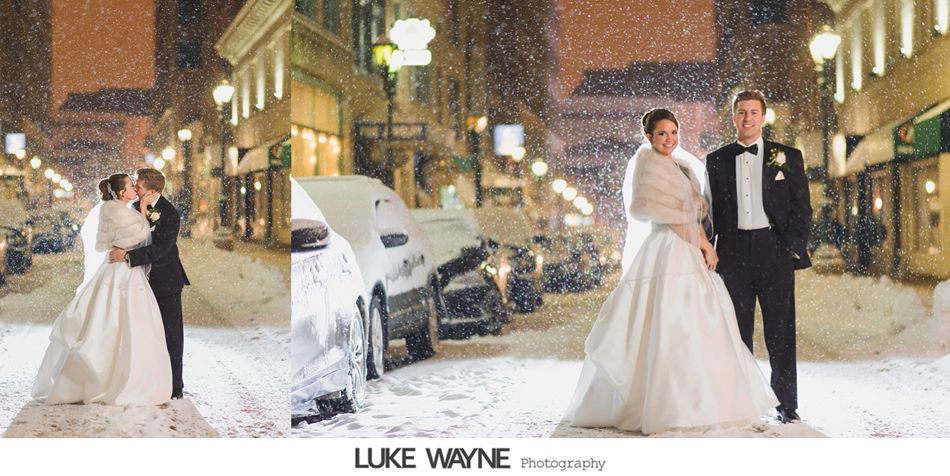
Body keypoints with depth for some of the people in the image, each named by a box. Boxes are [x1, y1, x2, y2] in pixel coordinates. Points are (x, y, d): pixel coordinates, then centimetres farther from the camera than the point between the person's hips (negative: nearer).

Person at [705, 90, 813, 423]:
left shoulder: (787, 157, 7)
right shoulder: (717, 160, 11)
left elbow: (802, 208, 5)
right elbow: (712, 209, 12)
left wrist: (794, 248, -5)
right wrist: (711, 251, 2)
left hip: (775, 250, -1)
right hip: (734, 254, 2)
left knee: (781, 332, -1)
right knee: (737, 332, 4)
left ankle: (786, 405, 6)